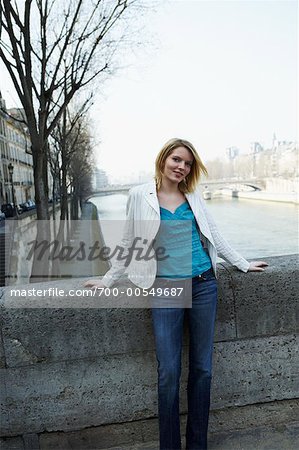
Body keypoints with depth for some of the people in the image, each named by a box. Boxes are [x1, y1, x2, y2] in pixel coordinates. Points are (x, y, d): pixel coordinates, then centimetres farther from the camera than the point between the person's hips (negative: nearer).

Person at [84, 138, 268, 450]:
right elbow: (129, 244, 7)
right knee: (168, 372, 1)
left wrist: (243, 264, 17)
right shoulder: (140, 195, 1)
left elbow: (213, 236, 16)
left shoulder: (192, 195, 8)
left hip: (203, 285, 3)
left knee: (202, 368, 11)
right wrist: (107, 280, 9)